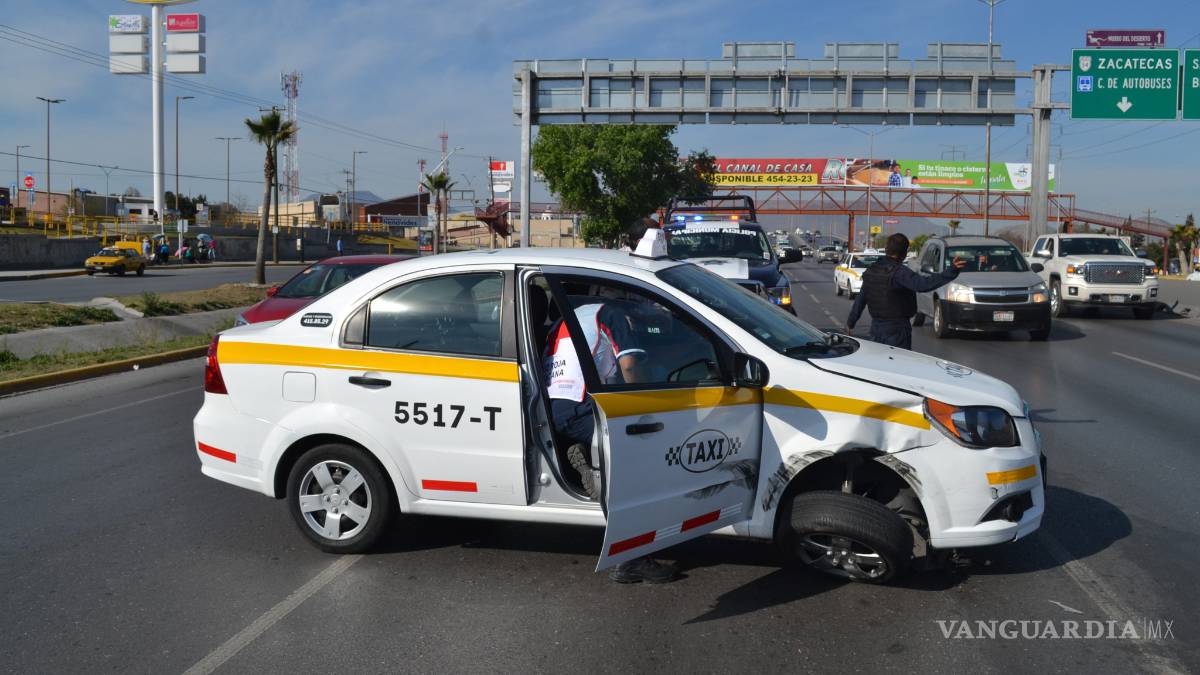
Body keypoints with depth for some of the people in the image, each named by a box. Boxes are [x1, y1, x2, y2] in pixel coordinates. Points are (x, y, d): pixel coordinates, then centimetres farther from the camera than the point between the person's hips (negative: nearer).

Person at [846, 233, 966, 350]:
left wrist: (851, 322, 23)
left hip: (876, 326, 7)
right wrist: (952, 271, -38)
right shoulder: (899, 272, -17)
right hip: (896, 328, -7)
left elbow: (860, 299, 13)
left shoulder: (871, 270, 6)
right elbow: (923, 284, -33)